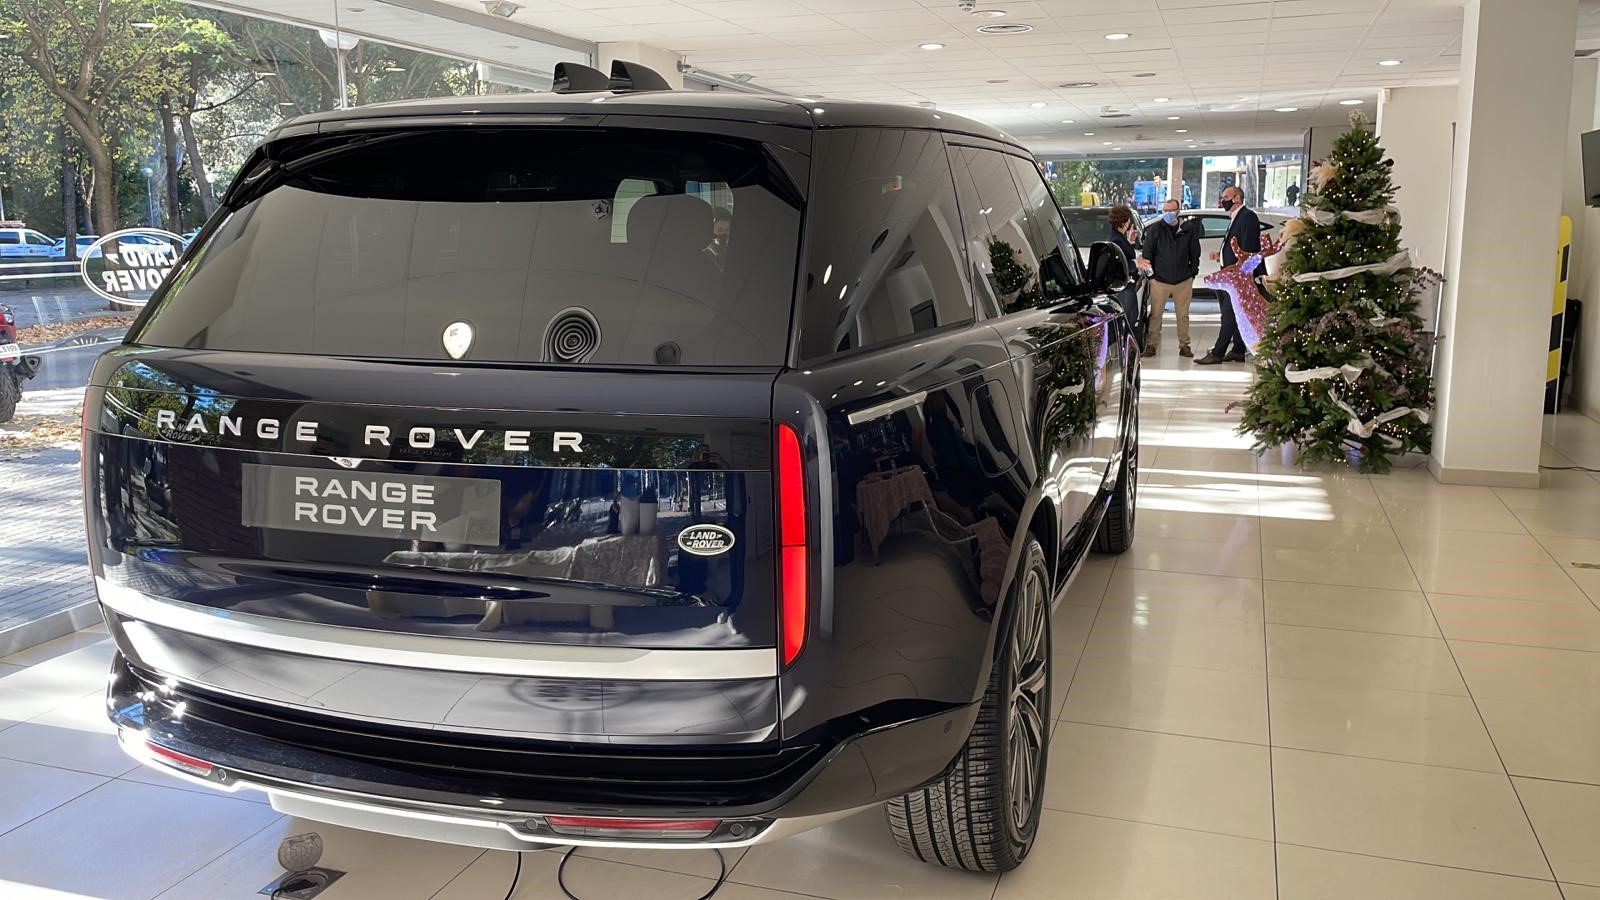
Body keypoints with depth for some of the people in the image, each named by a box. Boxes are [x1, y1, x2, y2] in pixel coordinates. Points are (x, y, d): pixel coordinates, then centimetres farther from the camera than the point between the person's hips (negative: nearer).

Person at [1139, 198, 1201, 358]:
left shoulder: (1189, 229, 2)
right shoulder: (1154, 230, -1)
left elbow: (1195, 253, 9)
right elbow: (1147, 253, 3)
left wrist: (1193, 272, 5)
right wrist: (1150, 273, -1)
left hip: (1183, 280, 1)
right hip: (1159, 280, -1)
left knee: (1183, 315, 8)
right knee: (1155, 314, 1)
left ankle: (1184, 345, 17)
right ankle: (1151, 345, 9)